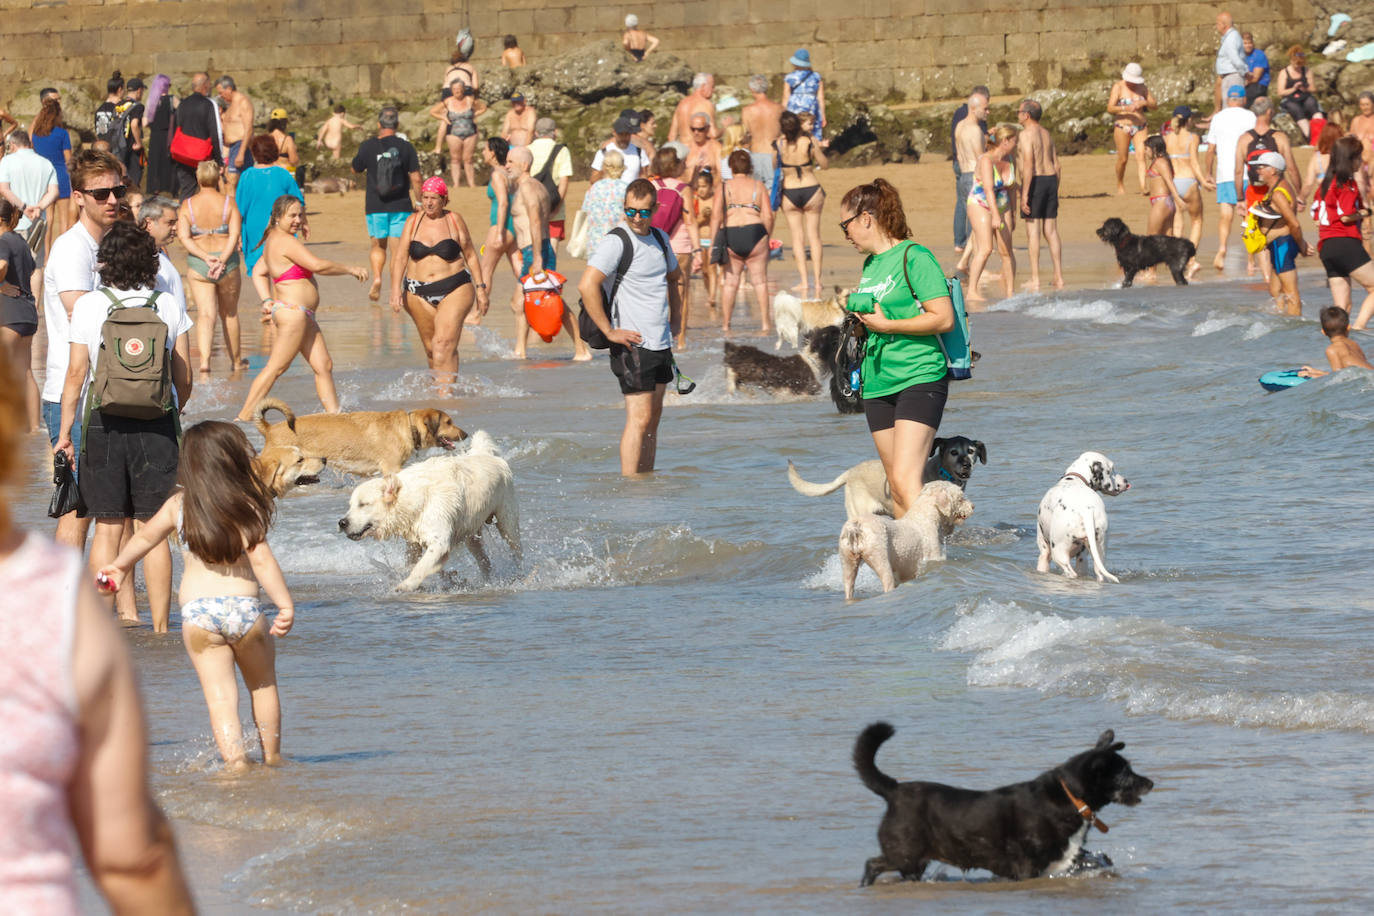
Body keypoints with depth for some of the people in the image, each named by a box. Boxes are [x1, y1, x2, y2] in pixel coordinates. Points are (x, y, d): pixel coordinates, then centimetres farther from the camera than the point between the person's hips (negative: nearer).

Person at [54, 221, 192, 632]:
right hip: (157, 423, 1)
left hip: (103, 421, -1)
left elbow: (76, 374, -4)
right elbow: (185, 379, 4)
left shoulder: (89, 306, -3)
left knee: (107, 527, 4)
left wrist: (64, 433, 3)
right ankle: (159, 625, 4)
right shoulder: (169, 306, 2)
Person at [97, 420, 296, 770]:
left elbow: (145, 538, 22)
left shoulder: (178, 505, 7)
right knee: (263, 684, 20)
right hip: (244, 605, -1)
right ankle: (272, 758, 28)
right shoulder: (246, 507, -3)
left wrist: (120, 565, 40)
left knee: (219, 695, -2)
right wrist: (286, 604, -11)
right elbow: (260, 559, -12)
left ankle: (235, 760, -16)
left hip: (197, 609, 1)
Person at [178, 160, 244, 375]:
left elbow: (183, 237, -10)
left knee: (205, 314, -5)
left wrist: (206, 257, -14)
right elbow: (235, 234, -14)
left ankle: (204, 364, -24)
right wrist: (222, 260, -18)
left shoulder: (188, 205, -2)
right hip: (228, 263, 0)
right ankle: (236, 361, 33)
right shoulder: (228, 203, -4)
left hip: (198, 265, 0)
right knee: (229, 313, 17)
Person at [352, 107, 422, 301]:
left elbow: (356, 169, 11)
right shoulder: (405, 147, -5)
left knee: (378, 245, 14)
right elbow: (416, 178, -5)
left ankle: (376, 277, -9)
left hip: (375, 205, 1)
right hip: (400, 205, -1)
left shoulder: (368, 146, -4)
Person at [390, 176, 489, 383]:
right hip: (419, 294, 3)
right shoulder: (413, 222, 4)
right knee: (431, 348, 9)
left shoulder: (454, 220, 0)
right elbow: (400, 258, 0)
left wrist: (480, 289, 4)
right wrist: (396, 291, -12)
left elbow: (470, 255, 7)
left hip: (454, 290, -3)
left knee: (445, 345, -18)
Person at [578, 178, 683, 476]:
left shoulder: (659, 239, 12)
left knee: (652, 418, 10)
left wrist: (675, 316, 20)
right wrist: (609, 331, -21)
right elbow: (587, 285, -24)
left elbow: (671, 277, 33)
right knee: (640, 419, -12)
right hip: (632, 344, -8)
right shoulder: (617, 242, -13)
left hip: (661, 344, 8)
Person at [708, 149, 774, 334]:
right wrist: (766, 239, 14)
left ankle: (725, 325, 8)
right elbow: (768, 216, 2)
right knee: (759, 280, 8)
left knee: (730, 281, 8)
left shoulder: (723, 186, 7)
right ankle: (765, 324, 5)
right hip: (755, 232, 0)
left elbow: (716, 216, -2)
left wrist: (713, 243, 0)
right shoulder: (758, 186, 8)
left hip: (730, 235, 0)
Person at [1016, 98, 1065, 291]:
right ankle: (1059, 277, 7)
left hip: (1035, 181, -7)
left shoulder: (1026, 135, -11)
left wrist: (1025, 193, -20)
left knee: (1033, 231, -4)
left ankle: (1035, 280, -6)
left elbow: (1028, 165, -19)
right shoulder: (1047, 134, 14)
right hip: (1051, 179, 7)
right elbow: (1056, 164, 17)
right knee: (1051, 232, 9)